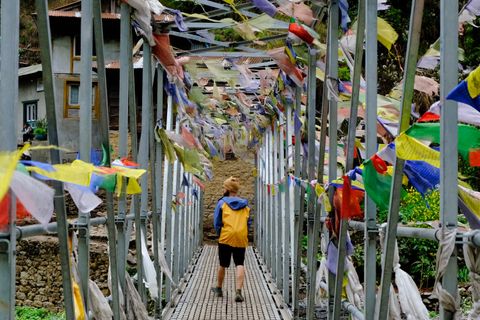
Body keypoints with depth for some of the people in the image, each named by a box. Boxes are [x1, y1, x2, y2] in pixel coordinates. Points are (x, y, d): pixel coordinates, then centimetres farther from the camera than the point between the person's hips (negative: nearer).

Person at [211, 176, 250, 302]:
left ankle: (218, 289, 31)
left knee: (223, 265, 12)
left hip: (226, 237, -2)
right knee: (240, 265, 1)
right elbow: (248, 223, 15)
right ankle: (238, 292, -14)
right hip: (241, 239, 2)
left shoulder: (222, 202, 1)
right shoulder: (245, 204, 11)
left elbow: (217, 222, 2)